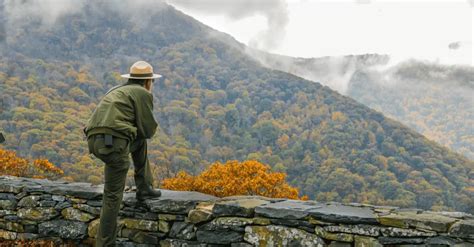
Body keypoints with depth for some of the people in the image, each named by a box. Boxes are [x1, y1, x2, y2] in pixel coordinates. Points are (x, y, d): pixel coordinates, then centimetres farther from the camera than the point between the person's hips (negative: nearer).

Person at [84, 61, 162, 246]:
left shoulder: (117, 91, 30)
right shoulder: (143, 94, 6)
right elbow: (148, 130, 4)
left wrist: (136, 129, 25)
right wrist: (141, 128, 23)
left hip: (96, 141, 8)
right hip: (113, 142, -7)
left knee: (140, 142, 30)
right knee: (113, 194, 1)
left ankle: (144, 188, 30)